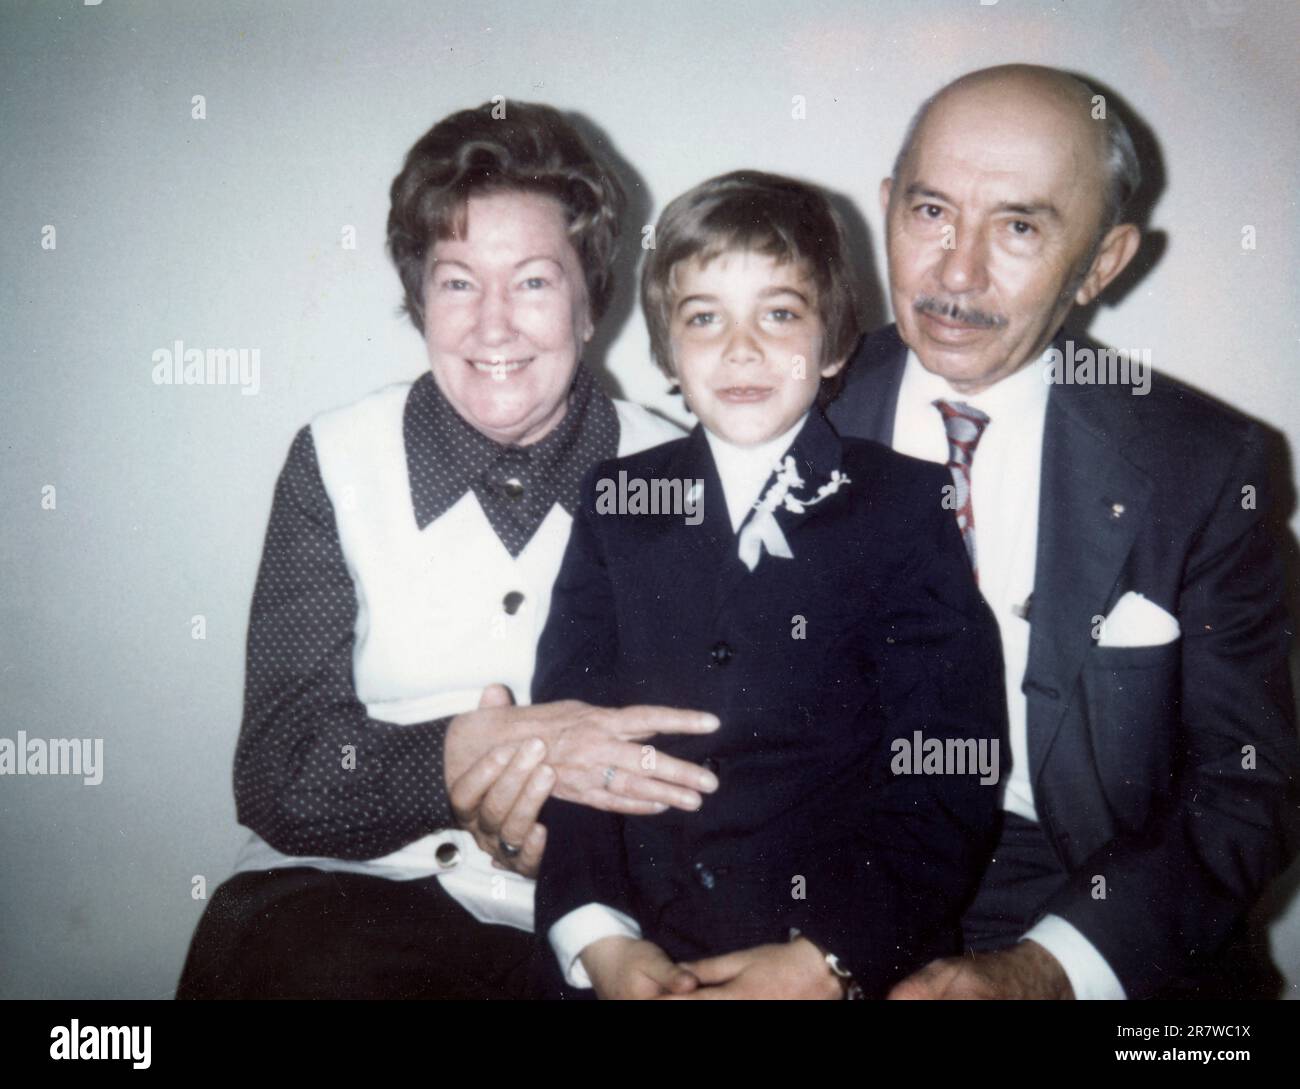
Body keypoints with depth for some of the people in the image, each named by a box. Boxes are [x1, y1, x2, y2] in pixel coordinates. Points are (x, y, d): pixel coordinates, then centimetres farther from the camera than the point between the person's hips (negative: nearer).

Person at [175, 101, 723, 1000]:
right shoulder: (337, 462, 0)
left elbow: (688, 782, 1)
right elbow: (277, 780, -7)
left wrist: (547, 830, -18)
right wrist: (496, 748, -22)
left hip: (579, 927, 2)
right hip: (345, 899, -1)